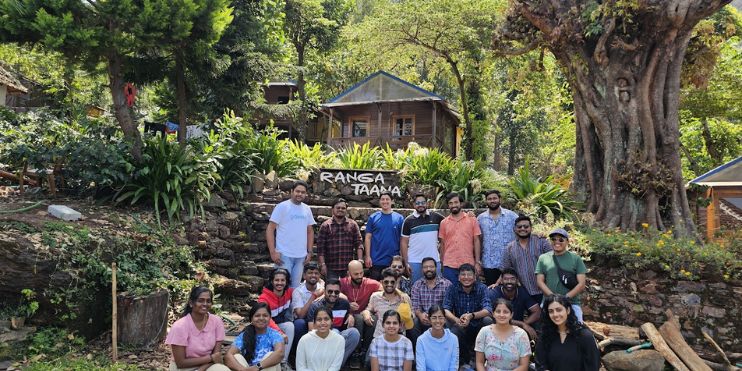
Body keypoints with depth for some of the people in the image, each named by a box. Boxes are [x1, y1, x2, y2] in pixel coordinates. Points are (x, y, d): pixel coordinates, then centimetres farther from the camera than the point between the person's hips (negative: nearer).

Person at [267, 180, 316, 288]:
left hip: (301, 256, 5)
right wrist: (273, 252, -14)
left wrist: (309, 251, 9)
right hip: (284, 255, -5)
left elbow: (310, 231, 17)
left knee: (295, 287, 11)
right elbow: (270, 229, -8)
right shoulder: (282, 207, -6)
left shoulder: (307, 209, 10)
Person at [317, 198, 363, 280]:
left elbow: (358, 244, 4)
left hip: (348, 267, 1)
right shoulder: (325, 226, 3)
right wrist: (322, 264, -7)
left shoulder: (353, 224, 8)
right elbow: (320, 248, 0)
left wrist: (360, 261, -7)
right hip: (331, 267, -1)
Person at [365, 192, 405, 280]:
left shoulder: (399, 218, 3)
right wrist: (367, 256, -5)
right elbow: (368, 237, 3)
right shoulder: (373, 217, 3)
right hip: (375, 261, 0)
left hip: (394, 261, 1)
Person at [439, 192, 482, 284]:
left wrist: (478, 262, -1)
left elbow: (476, 241, 3)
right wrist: (441, 263, 7)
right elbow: (442, 244, 11)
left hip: (468, 265, -1)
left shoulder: (472, 220, 3)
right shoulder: (444, 222, 7)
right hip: (449, 266, 1)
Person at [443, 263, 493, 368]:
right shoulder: (452, 288, -6)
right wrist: (456, 320, -37)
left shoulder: (481, 288, -8)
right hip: (460, 327, 0)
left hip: (477, 326, 0)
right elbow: (445, 309, -14)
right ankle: (464, 359, 0)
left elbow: (488, 310, -21)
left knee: (487, 320, -29)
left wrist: (471, 316, -41)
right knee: (453, 332, -32)